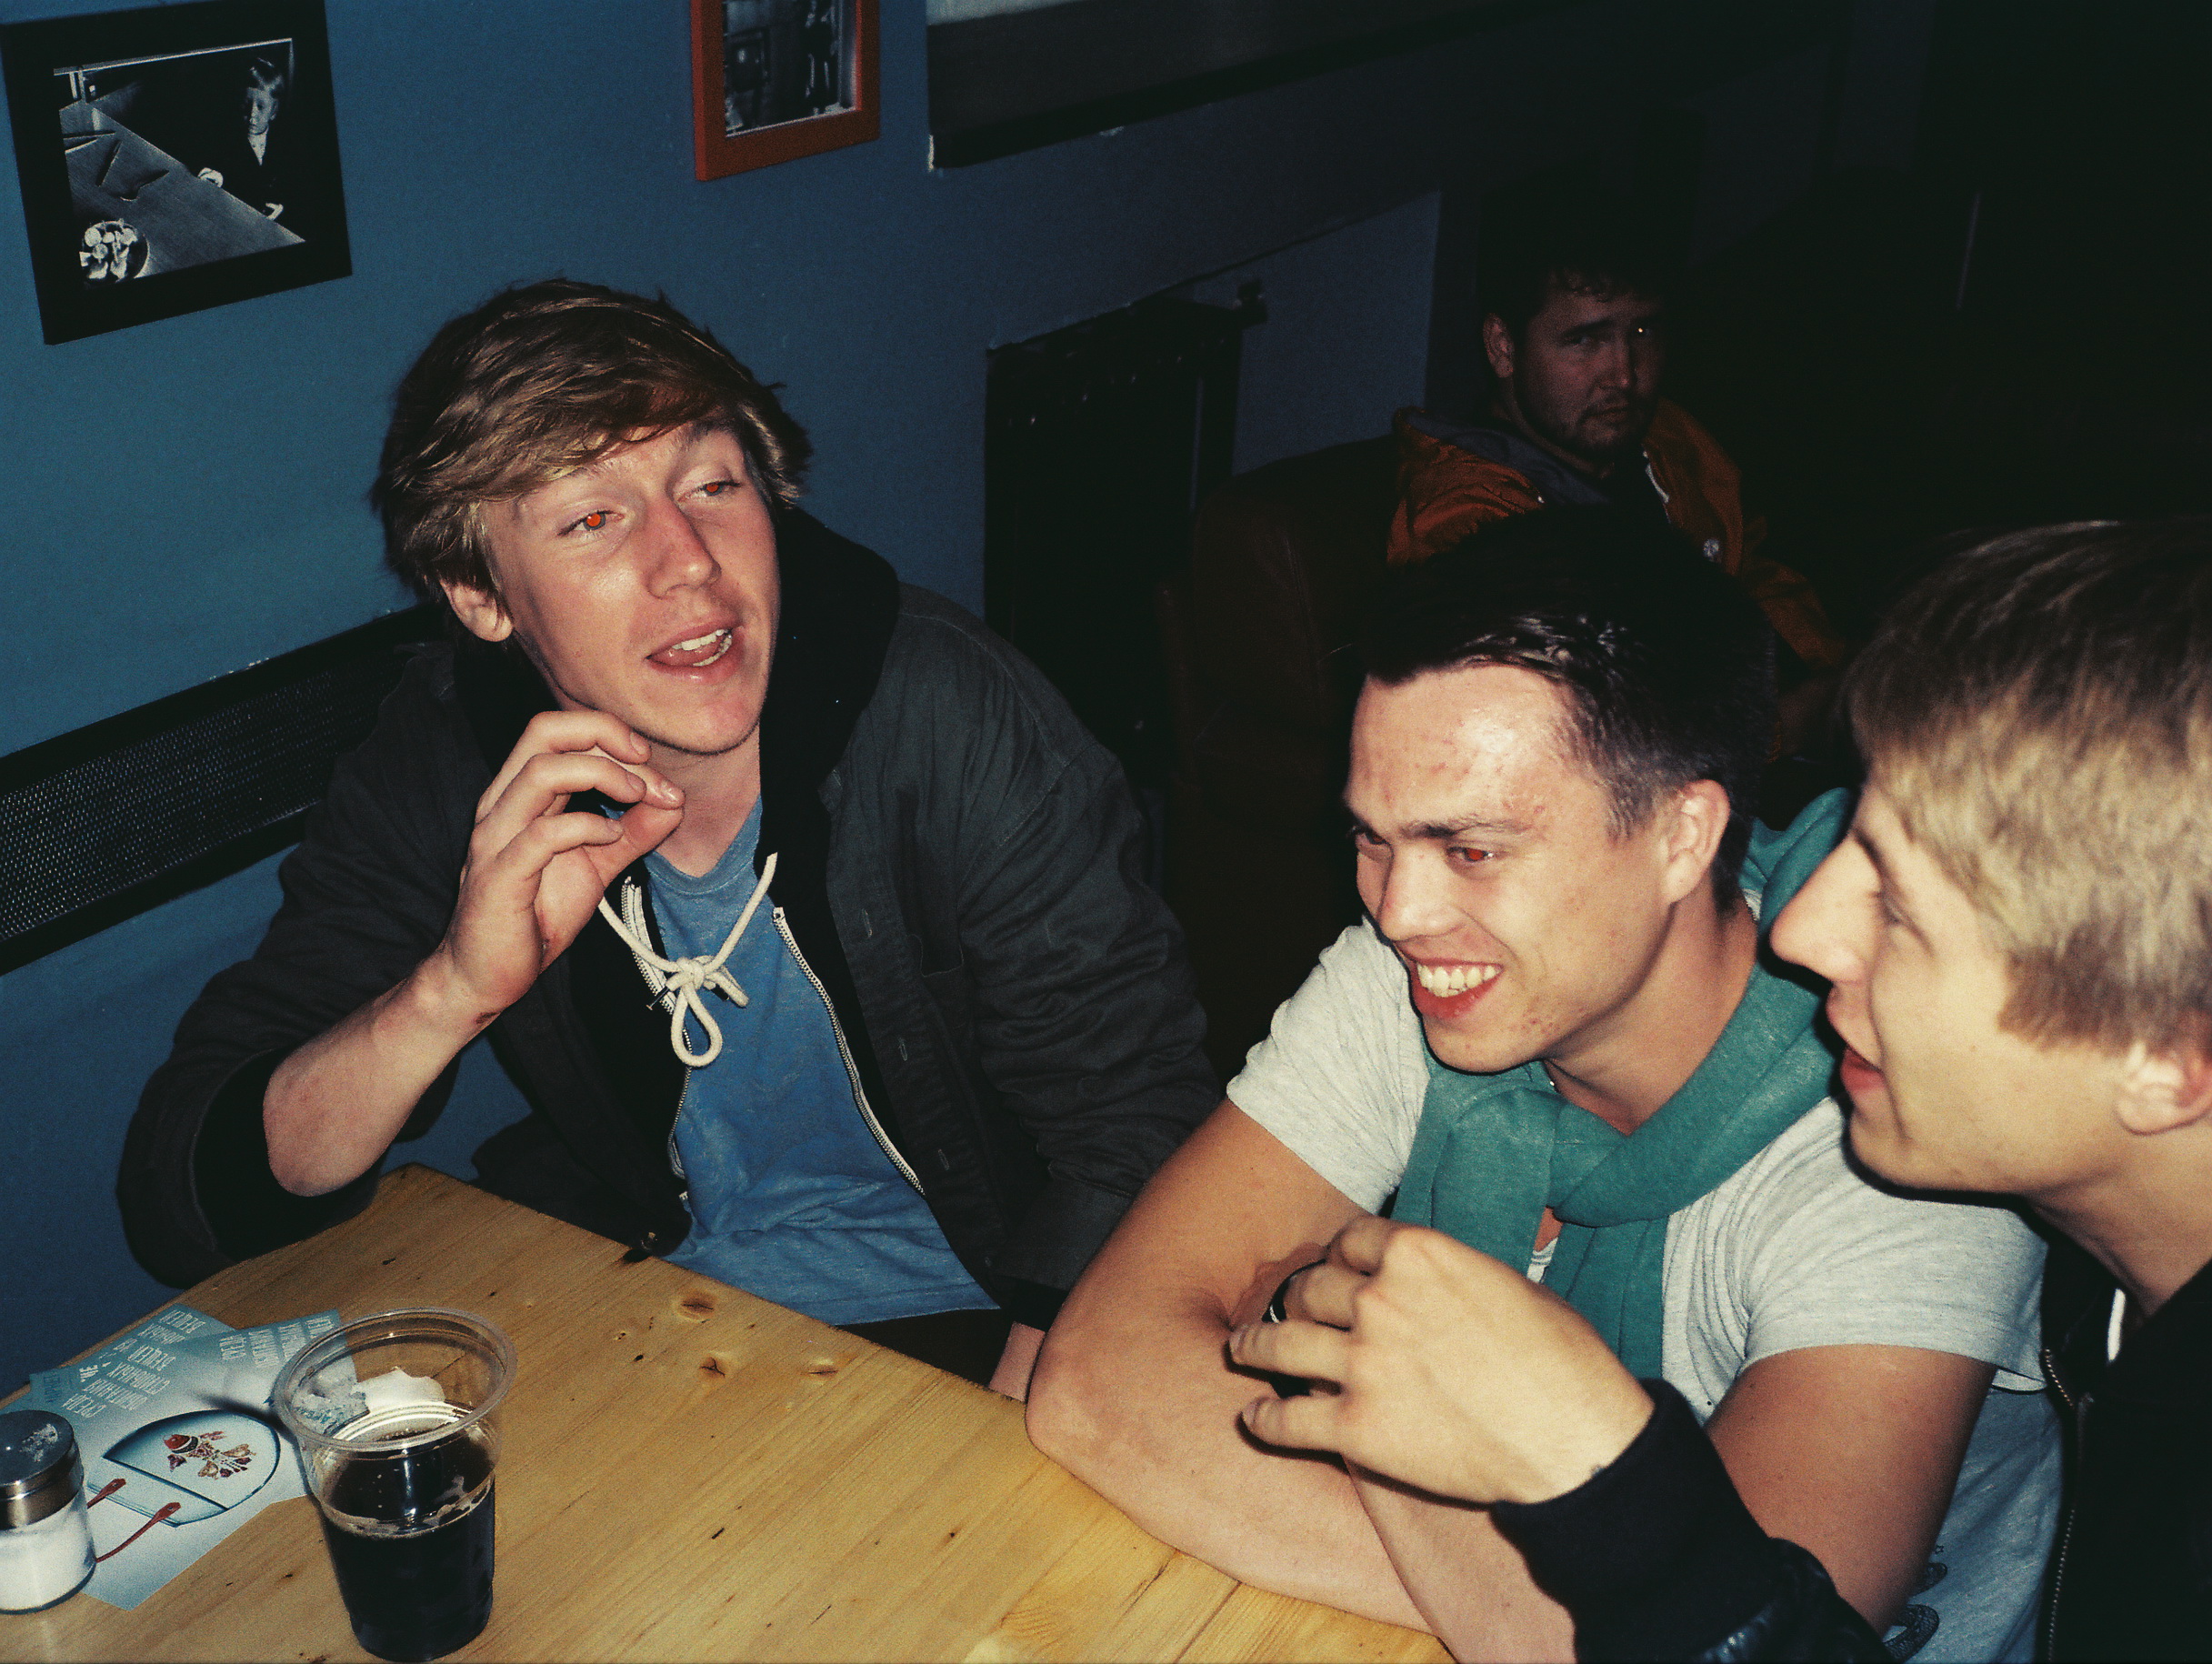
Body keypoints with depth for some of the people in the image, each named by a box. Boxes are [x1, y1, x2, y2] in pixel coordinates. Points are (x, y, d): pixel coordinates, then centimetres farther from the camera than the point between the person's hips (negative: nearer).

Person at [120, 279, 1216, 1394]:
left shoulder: (951, 717, -17)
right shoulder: (444, 764, -9)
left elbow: (1140, 1133, -16)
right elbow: (178, 1203, -11)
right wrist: (453, 993, -29)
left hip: (960, 1336, 0)